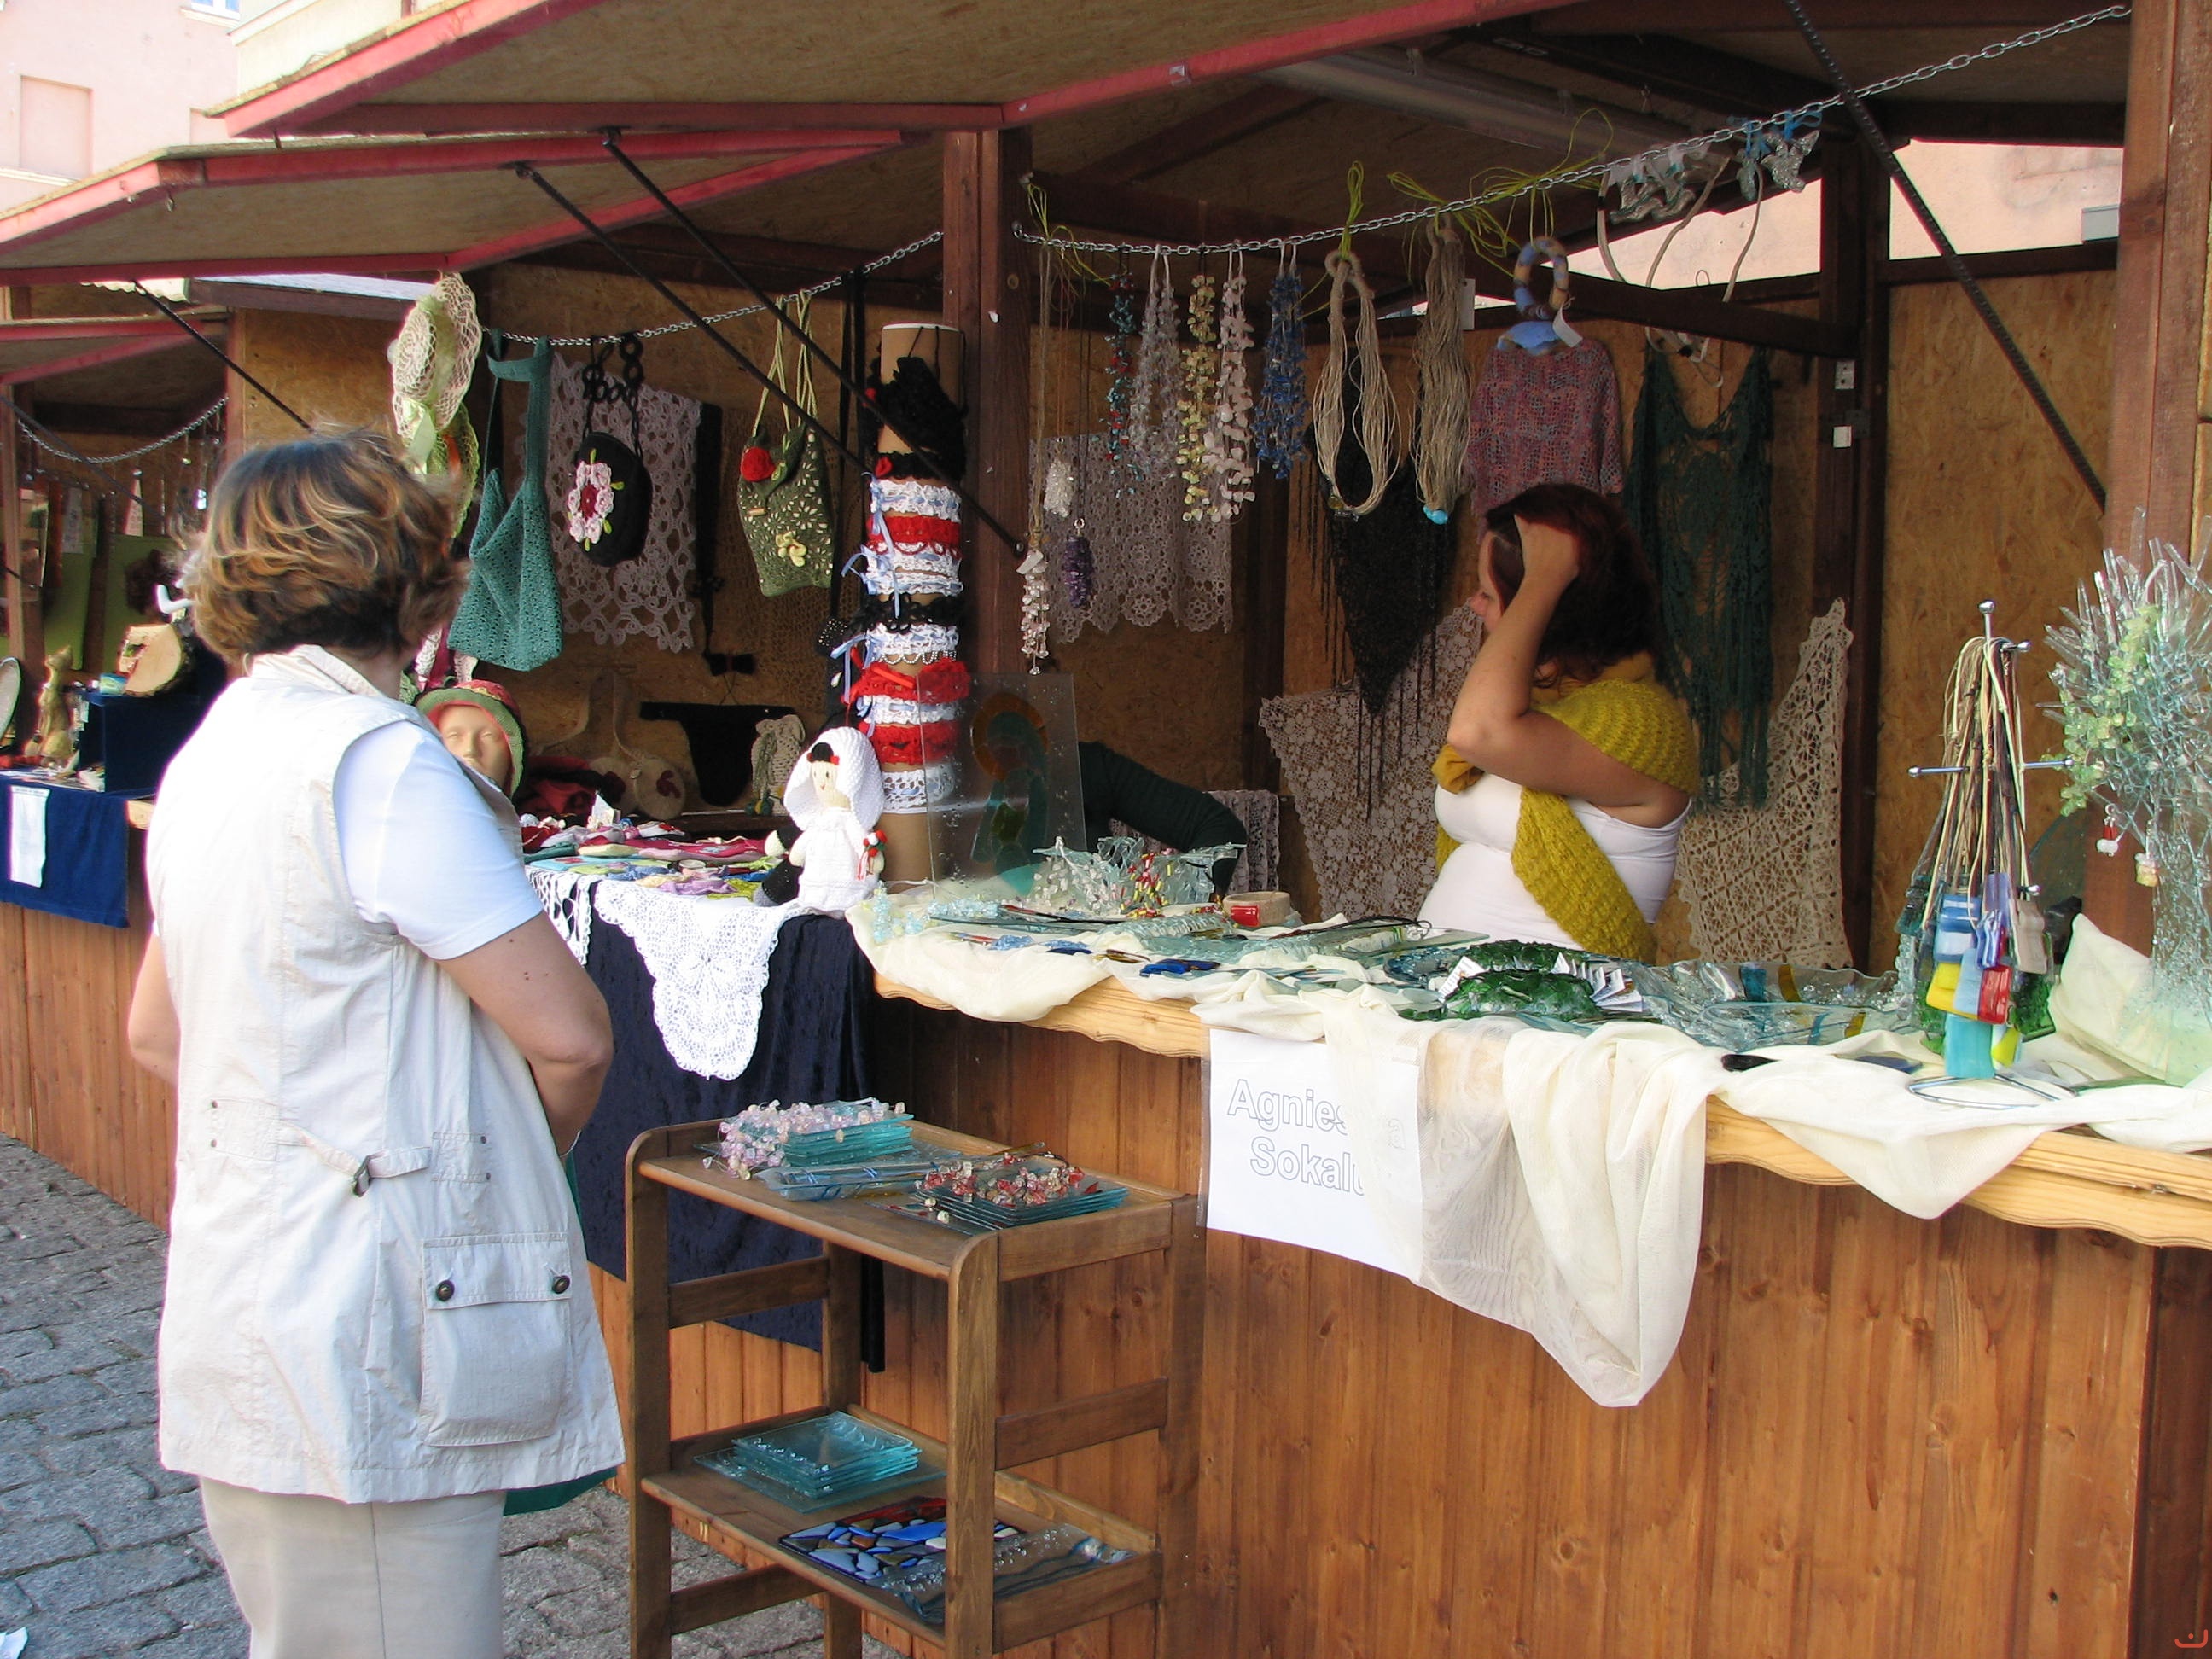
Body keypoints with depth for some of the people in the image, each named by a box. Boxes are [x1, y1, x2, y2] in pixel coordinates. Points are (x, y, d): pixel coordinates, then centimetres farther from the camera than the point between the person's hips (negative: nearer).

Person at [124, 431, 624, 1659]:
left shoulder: (211, 756, 11)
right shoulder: (379, 763, -17)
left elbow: (159, 1034, 21)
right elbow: (568, 1033, -17)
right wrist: (529, 1151, 3)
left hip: (241, 1314, 10)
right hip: (359, 1331, -9)